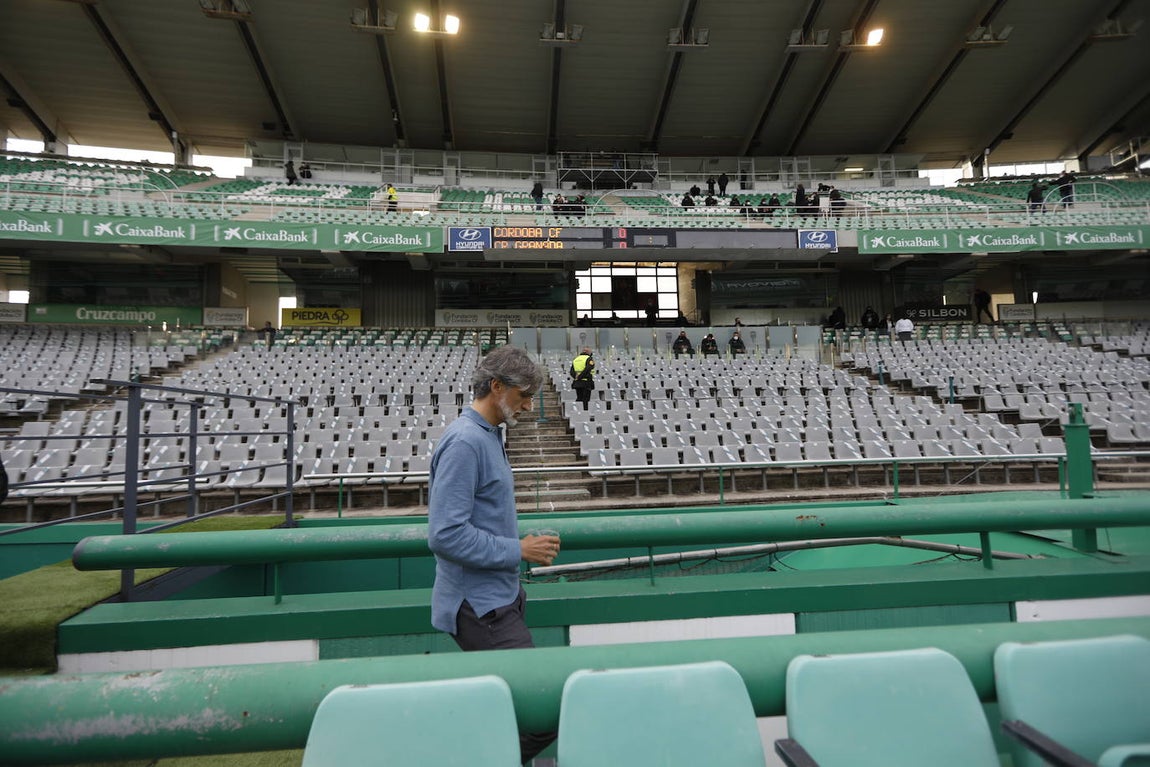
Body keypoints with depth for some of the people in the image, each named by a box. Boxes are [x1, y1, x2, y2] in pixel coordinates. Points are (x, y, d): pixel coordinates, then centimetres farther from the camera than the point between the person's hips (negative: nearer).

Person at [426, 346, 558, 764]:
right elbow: (446, 535, -25)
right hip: (480, 606, -10)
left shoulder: (488, 435, 11)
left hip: (498, 599, 10)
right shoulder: (464, 441, -20)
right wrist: (518, 550, -19)